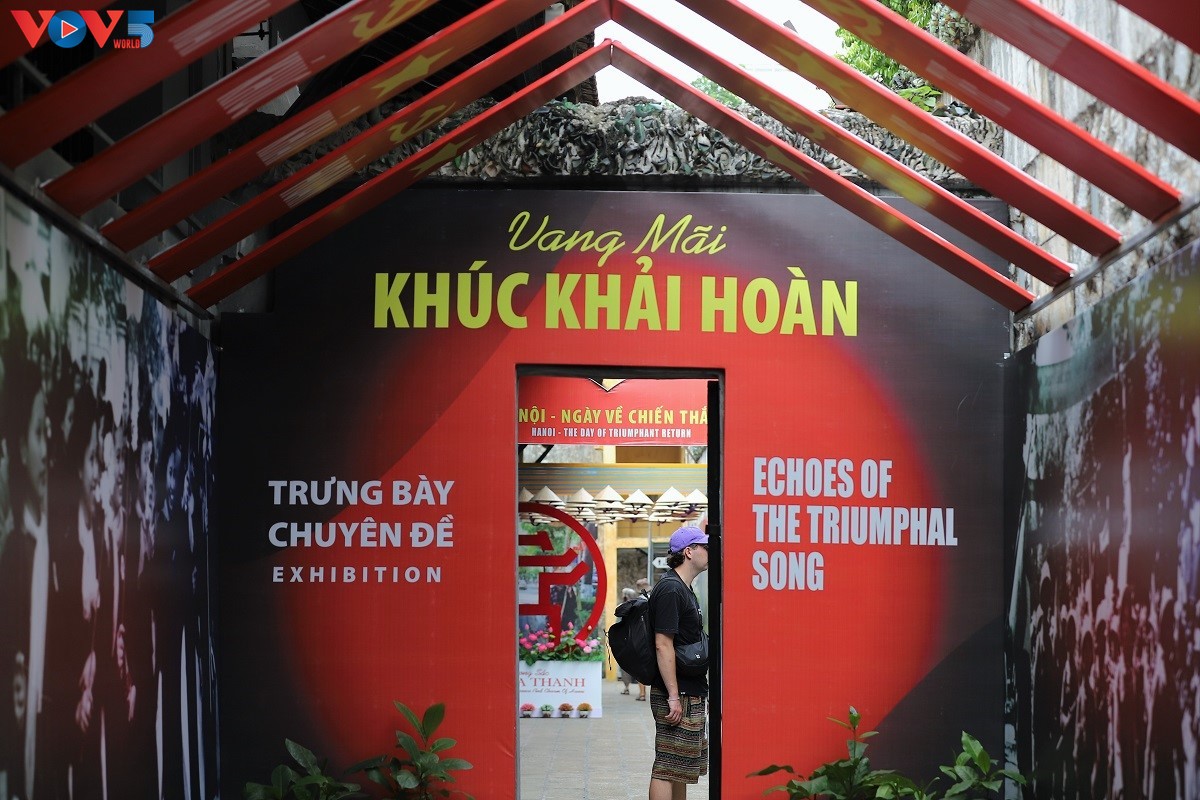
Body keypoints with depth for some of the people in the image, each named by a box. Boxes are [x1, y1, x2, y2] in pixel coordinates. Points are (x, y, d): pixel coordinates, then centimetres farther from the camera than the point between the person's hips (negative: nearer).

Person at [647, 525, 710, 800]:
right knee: (668, 767, -9)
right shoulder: (670, 589, -15)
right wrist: (673, 697, -22)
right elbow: (663, 645, -20)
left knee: (681, 766, 15)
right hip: (678, 695, -10)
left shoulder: (684, 589, 17)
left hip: (691, 693, 10)